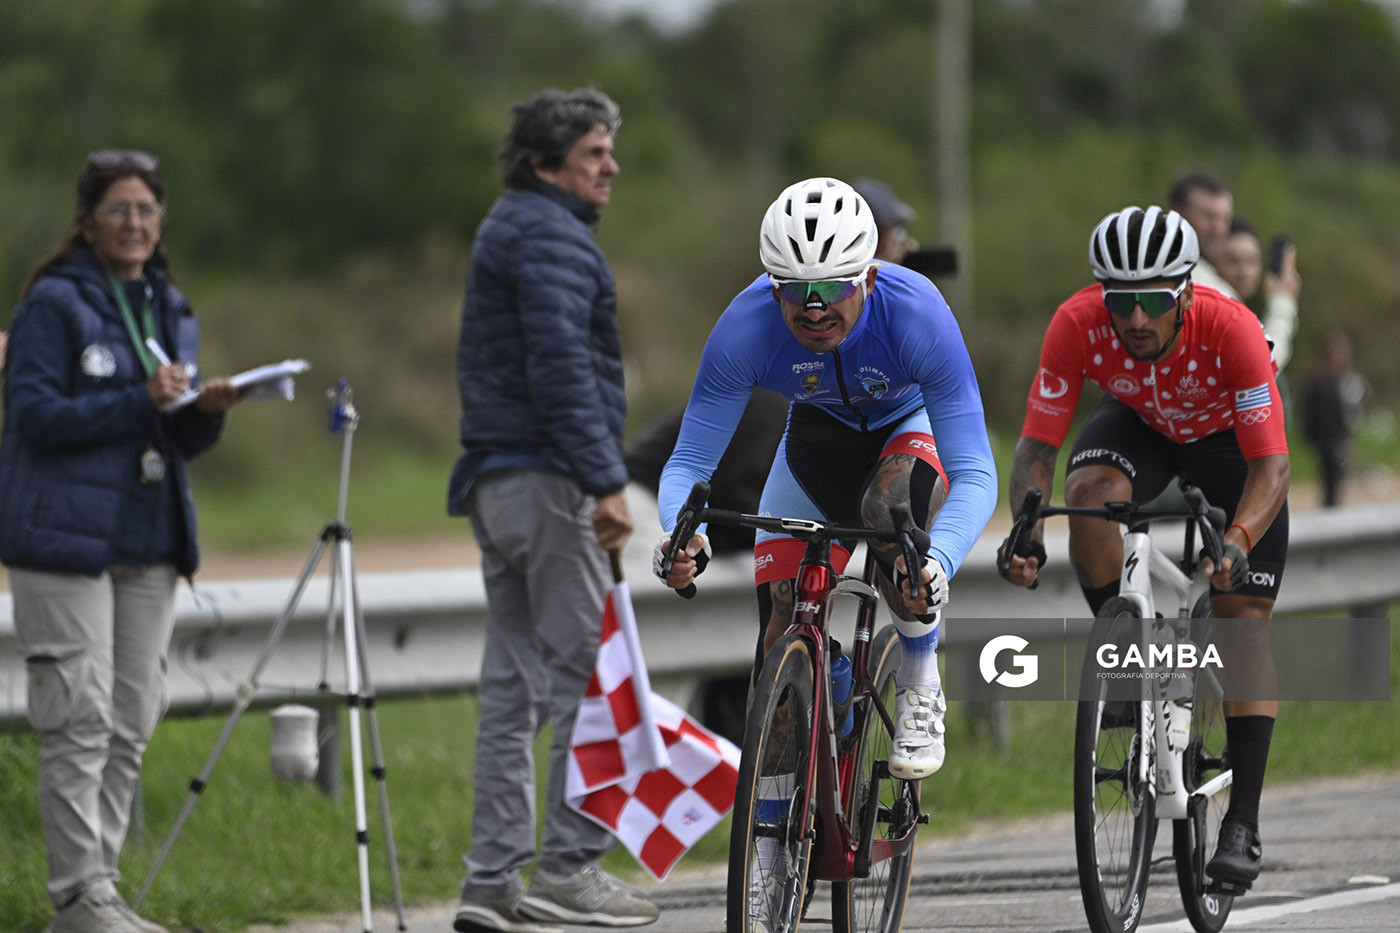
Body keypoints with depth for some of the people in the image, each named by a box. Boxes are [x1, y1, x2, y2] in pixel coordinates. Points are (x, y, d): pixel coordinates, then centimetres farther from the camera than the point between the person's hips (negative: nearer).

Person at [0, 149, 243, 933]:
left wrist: (206, 411, -5)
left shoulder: (171, 309, 16)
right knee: (81, 721, -10)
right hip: (65, 537, -7)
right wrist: (141, 402, -19)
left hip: (149, 541, 7)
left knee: (131, 724, 6)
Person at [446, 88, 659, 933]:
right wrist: (606, 482, -23)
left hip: (497, 483, 10)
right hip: (548, 481, -10)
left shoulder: (510, 231, 22)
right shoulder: (551, 236, -11)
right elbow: (562, 366, -21)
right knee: (584, 674, -6)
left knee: (514, 687, 8)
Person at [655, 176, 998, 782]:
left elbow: (974, 474, -38)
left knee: (892, 503, -37)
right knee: (783, 630, -8)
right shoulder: (745, 328, -31)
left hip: (914, 427, -2)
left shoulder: (916, 314, -37)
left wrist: (937, 563, -57)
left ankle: (921, 687, -15)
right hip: (819, 435, 2)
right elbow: (690, 460, -24)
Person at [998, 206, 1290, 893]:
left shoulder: (1231, 329, -39)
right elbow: (1037, 445, -29)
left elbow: (1271, 463, -39)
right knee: (1090, 491, -32)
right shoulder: (1078, 324, -33)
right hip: (1140, 423, 2)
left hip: (1229, 436, -2)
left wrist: (1238, 540, -57)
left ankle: (1244, 822, -10)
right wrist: (1027, 534, -47)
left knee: (1243, 617, -11)